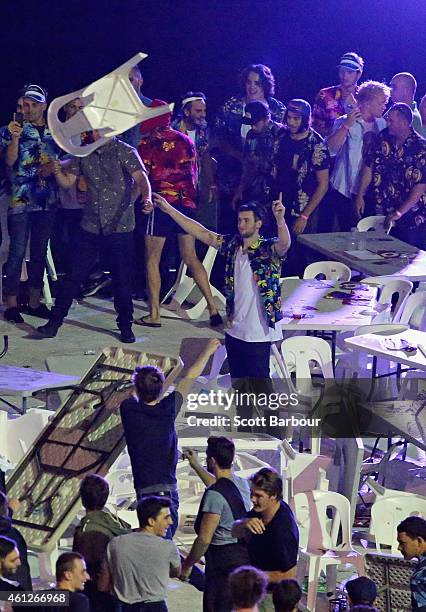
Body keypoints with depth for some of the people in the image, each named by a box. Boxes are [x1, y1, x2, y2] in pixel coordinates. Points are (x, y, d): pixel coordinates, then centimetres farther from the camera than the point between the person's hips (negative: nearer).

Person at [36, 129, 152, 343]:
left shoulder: (125, 152, -6)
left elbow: (141, 178, -18)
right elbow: (67, 182, 10)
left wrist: (146, 197, -38)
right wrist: (58, 172, -13)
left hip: (119, 226, -3)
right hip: (91, 226, 3)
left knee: (122, 278, 4)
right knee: (75, 275, 3)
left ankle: (125, 327, 17)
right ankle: (54, 322, 8)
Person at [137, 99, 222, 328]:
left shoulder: (147, 144, -5)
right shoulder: (185, 140, 9)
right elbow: (193, 174, 15)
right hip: (187, 203, 5)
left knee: (152, 260, 7)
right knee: (191, 258, 13)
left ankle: (154, 315, 5)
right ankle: (213, 308, 5)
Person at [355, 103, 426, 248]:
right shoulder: (383, 138, 1)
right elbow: (369, 166, 6)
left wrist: (400, 213, -19)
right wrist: (360, 196, 1)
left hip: (409, 217, -4)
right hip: (377, 211, 4)